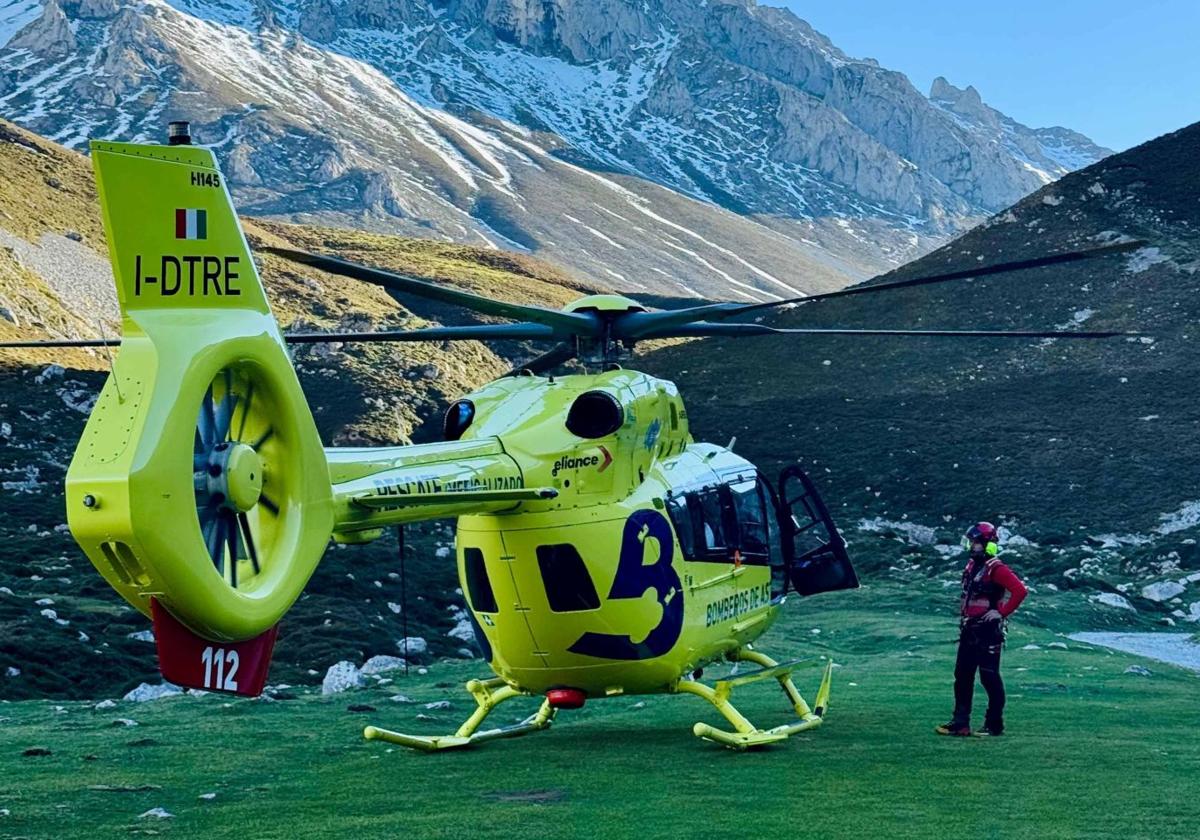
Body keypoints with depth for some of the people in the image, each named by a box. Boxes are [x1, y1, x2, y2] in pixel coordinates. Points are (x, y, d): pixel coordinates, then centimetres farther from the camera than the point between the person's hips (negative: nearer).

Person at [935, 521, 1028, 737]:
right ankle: (960, 723, 14)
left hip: (988, 632, -9)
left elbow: (1020, 590, -23)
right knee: (962, 676, 9)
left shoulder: (996, 569, -14)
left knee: (989, 677, -3)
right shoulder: (971, 565, 13)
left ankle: (994, 725, 6)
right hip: (968, 630, 9)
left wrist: (1002, 612, -18)